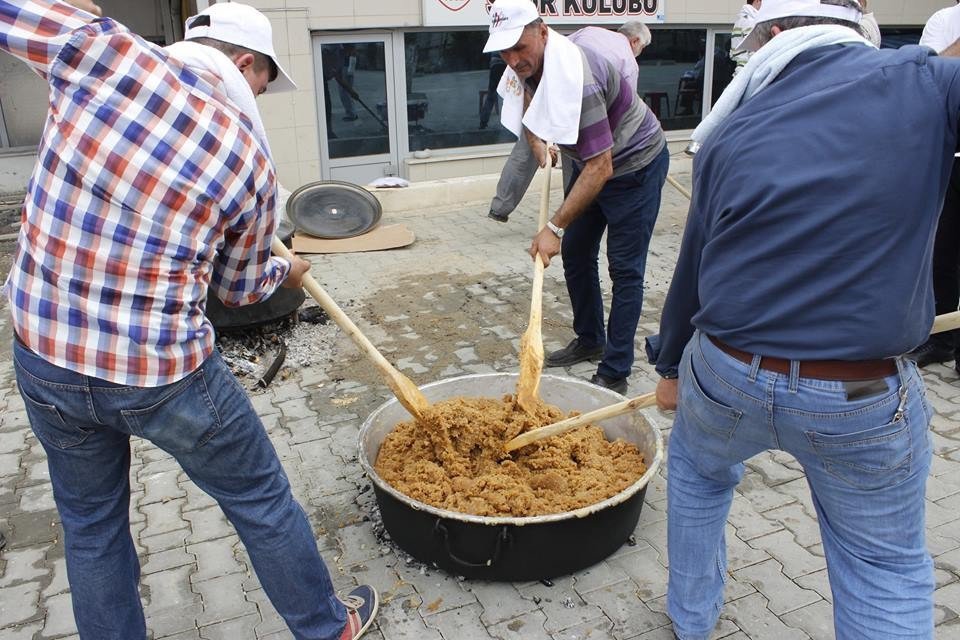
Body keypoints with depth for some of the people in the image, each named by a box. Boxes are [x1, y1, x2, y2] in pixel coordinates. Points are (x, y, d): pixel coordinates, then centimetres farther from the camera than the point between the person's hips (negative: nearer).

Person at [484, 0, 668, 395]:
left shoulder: (575, 77, -36)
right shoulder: (527, 63, -9)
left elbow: (601, 169, -38)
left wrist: (554, 228, -37)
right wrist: (536, 140, -2)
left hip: (635, 165, -9)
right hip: (591, 159, 9)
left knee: (625, 269, -6)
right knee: (575, 253, 13)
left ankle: (614, 374, 1)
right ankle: (589, 340, 30)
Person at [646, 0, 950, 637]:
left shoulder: (730, 133, 0)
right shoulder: (926, 83, -8)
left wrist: (670, 364, 22)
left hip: (725, 376, 3)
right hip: (866, 400, -2)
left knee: (697, 468, 32)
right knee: (886, 565, 18)